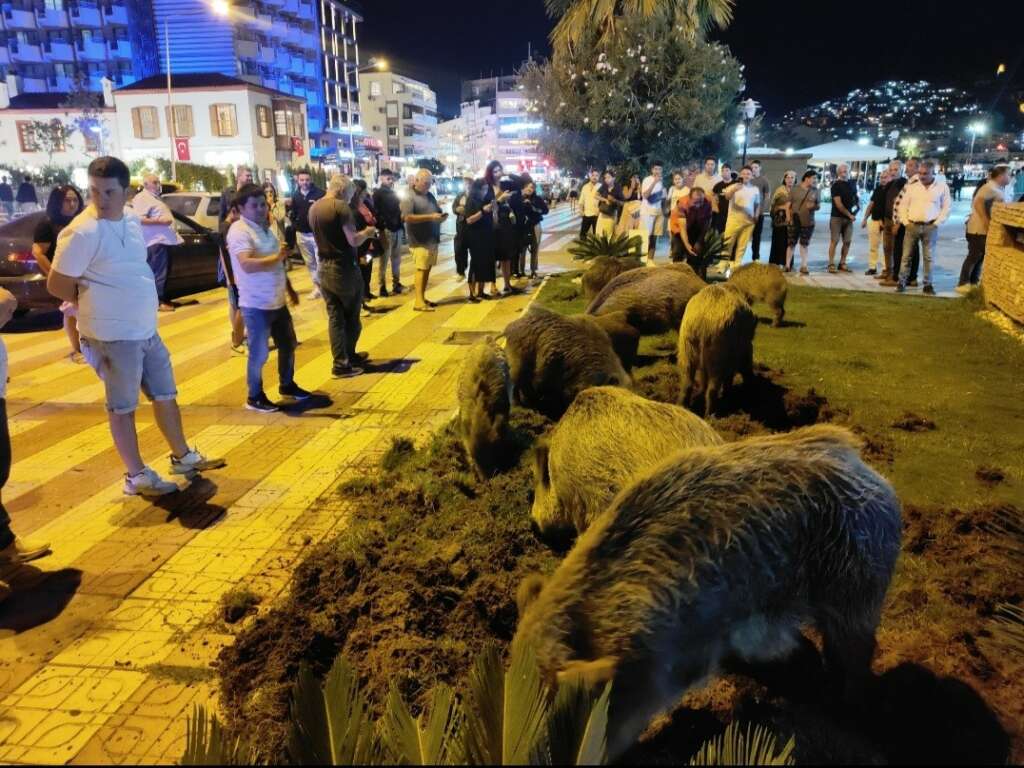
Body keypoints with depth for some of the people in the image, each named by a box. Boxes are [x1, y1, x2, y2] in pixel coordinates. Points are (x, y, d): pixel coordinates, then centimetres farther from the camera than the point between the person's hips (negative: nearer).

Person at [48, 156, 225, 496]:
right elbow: (57, 285, -14)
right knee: (123, 407, 6)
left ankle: (182, 456, 34)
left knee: (165, 395, 18)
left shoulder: (131, 219, 4)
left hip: (147, 329, 8)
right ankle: (137, 475, 19)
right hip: (114, 336, -8)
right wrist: (97, 305, -1)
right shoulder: (83, 232, -19)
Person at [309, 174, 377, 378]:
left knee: (335, 317, 11)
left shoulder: (314, 208, 8)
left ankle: (340, 360, 15)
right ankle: (344, 363, 14)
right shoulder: (341, 207, -16)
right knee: (351, 315, 8)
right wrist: (366, 233, -2)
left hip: (324, 268, 7)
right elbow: (353, 241, -22)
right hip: (344, 269, -7)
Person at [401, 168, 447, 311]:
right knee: (421, 269, -9)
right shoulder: (409, 197, -8)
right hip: (420, 241, -8)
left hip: (432, 239, 8)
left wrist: (441, 216, -1)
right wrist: (430, 217, -22)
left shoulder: (430, 196, 16)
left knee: (427, 269, 11)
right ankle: (418, 302, -7)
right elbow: (408, 217, -20)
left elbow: (437, 212, 25)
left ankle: (423, 298, 20)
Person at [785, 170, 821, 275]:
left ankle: (803, 266, 11)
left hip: (808, 223, 2)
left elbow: (819, 205, 13)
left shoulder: (815, 191, 7)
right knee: (791, 244, 2)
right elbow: (788, 205, 0)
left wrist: (814, 206, -10)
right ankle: (788, 265, 12)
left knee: (804, 245, 8)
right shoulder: (795, 189, -1)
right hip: (794, 222, -2)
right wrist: (788, 217, -11)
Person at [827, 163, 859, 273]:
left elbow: (856, 197, 27)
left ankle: (842, 263, 11)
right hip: (837, 217, -6)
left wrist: (858, 204, 5)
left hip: (849, 217, 6)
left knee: (848, 241, 3)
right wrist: (849, 214, -11)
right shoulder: (836, 185, -6)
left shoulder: (852, 184, 12)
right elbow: (838, 204, -13)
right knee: (834, 241, -7)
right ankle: (831, 264, -5)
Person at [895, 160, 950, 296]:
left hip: (930, 227, -1)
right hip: (912, 226, 1)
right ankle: (902, 282, 9)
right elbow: (903, 205, 8)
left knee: (928, 257, 3)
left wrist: (936, 224, -6)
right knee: (906, 255, 2)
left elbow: (946, 207, 3)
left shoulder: (942, 187, 1)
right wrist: (906, 222, -1)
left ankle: (928, 284, 10)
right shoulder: (912, 187, 5)